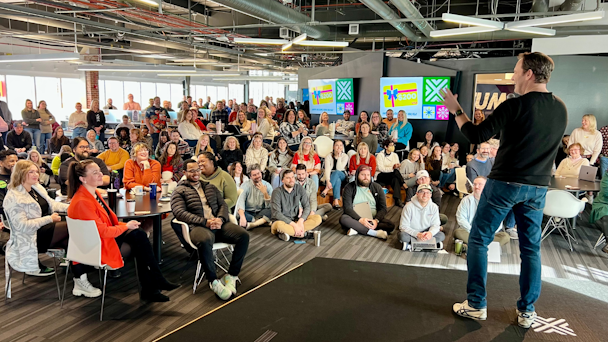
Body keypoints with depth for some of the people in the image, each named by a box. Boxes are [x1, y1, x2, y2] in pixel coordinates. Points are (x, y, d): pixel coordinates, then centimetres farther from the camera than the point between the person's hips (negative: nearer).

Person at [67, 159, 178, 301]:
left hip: (104, 236, 8)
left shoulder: (94, 192, 6)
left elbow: (110, 219, 13)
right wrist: (126, 226, -10)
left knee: (138, 235, -10)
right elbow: (103, 231, -23)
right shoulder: (82, 202, -24)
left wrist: (124, 225, -5)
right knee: (137, 238, -13)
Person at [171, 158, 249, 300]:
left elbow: (223, 204, 19)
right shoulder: (179, 191, 11)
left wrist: (220, 219, -6)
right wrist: (205, 222, -15)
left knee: (243, 235, -21)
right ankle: (213, 281, -21)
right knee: (204, 241, -41)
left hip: (218, 224, 5)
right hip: (198, 226, -5)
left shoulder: (210, 187, 27)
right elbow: (179, 212, -5)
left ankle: (231, 276, -12)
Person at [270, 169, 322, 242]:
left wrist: (300, 221, -21)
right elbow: (277, 213, -20)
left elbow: (307, 207, -3)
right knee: (279, 225, -41)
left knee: (318, 218, -19)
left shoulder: (299, 188, -2)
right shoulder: (277, 192, -13)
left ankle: (288, 232, -23)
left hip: (296, 220, 5)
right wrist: (293, 224, -27)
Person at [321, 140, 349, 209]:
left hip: (342, 177, 1)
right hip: (330, 177, -1)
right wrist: (328, 181, -35)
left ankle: (326, 190, -40)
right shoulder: (329, 156, -5)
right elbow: (327, 169, -19)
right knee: (337, 180, -38)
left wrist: (339, 156, -19)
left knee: (336, 172, -36)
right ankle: (336, 201, -47)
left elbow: (339, 169, -17)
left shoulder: (345, 156, -3)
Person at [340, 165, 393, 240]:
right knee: (343, 218, -33)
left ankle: (358, 229, -29)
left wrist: (376, 220, -21)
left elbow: (383, 208, -1)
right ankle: (375, 233, -34)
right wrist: (360, 219, -27)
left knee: (390, 225, -25)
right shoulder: (349, 187, -1)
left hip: (373, 219, 2)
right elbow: (347, 208, -11)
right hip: (356, 218, -1)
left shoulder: (377, 187, 5)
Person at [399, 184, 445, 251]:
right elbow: (403, 226, -17)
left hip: (426, 233, 4)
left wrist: (430, 233, -29)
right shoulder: (409, 206, -15)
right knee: (403, 236, -35)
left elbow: (435, 225, -4)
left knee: (441, 236, -23)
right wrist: (417, 234, -34)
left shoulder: (434, 207, -4)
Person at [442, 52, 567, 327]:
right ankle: (527, 311, 19)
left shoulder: (515, 105, -15)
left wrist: (456, 110, -1)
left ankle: (476, 305, 9)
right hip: (537, 188, 6)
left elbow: (476, 136, -13)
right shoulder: (561, 109, 5)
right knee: (531, 247, 13)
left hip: (505, 183, -6)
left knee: (478, 240, 6)